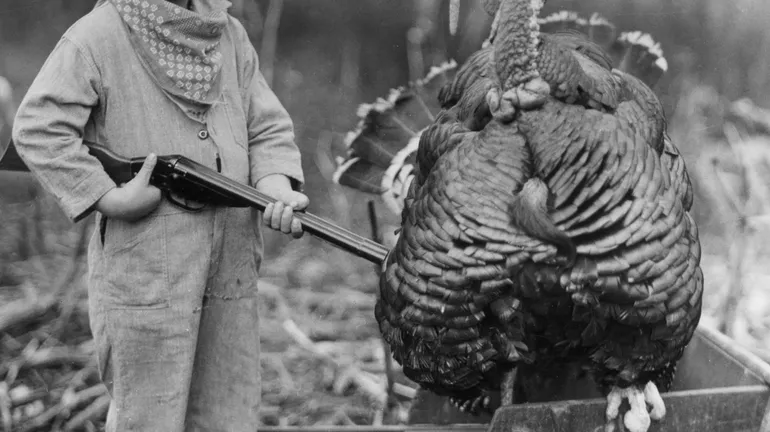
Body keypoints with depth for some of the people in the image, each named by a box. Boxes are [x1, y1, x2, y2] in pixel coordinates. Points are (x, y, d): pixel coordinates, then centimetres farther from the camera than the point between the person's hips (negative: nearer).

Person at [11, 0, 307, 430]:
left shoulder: (231, 35, 12)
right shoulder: (96, 36, -6)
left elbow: (268, 129, 10)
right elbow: (38, 129, -13)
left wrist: (278, 191, -11)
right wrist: (111, 198, -19)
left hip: (231, 278, 6)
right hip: (144, 276, -5)